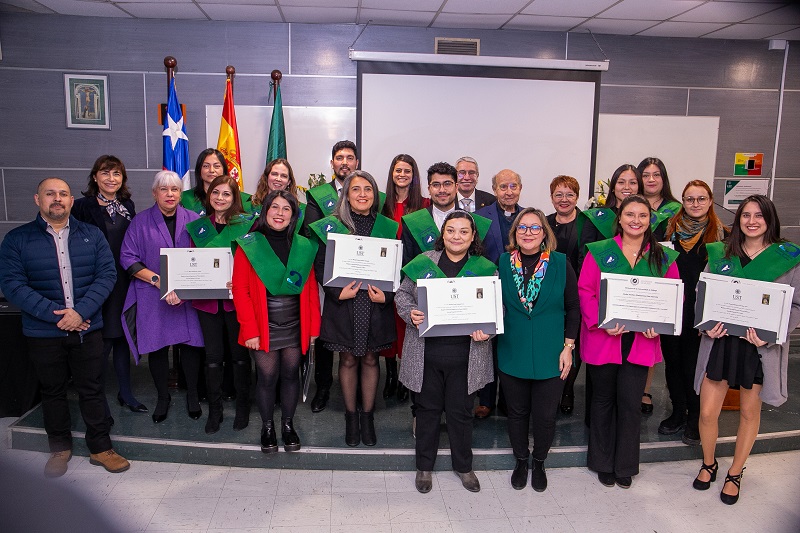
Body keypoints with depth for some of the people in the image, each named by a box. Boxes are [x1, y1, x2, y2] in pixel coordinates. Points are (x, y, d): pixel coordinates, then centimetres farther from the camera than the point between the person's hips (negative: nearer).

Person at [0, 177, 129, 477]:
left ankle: (100, 448, 21)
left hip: (87, 329, 1)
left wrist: (80, 311, -16)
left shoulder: (92, 235, 4)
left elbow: (107, 274, -3)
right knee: (52, 391, 14)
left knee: (92, 389, 7)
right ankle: (60, 449, 31)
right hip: (43, 333, 0)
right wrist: (54, 314, -18)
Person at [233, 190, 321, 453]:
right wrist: (249, 330, -10)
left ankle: (288, 425, 31)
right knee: (267, 377, 5)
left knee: (291, 375, 11)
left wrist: (313, 326, 2)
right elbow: (240, 290, -6)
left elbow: (311, 289, 6)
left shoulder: (304, 247, 4)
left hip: (295, 326, 2)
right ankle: (267, 427, 27)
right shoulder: (248, 245, -4)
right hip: (264, 327, -2)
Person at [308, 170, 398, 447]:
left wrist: (387, 295, -10)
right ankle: (350, 416, 27)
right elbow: (320, 265, -3)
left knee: (370, 359, 11)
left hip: (376, 305, 1)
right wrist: (337, 291, -15)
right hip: (343, 304, -1)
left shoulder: (388, 227, 3)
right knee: (348, 360, 10)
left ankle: (367, 416, 27)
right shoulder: (331, 226, -2)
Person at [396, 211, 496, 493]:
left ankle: (463, 466, 34)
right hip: (426, 351, 0)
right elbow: (403, 294, 7)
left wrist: (487, 330, -14)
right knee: (428, 408, 14)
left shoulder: (485, 268, 2)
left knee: (461, 411, 12)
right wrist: (410, 313, -13)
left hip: (465, 354, 0)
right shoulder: (423, 263, 2)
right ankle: (424, 466, 33)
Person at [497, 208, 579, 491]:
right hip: (512, 354, 1)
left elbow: (574, 308, -1)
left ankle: (539, 463, 35)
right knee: (517, 412, 15)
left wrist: (568, 347, -5)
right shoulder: (503, 263, -2)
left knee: (545, 416, 9)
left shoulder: (561, 264, -5)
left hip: (550, 356, -1)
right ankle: (521, 462, 38)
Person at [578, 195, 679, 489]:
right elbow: (585, 291, -6)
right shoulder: (599, 252, -2)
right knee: (603, 399, 12)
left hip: (642, 341, 1)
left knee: (630, 403, 5)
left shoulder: (663, 257, 5)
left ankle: (625, 465, 26)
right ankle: (603, 463, 29)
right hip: (603, 340, -1)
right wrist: (601, 321, -19)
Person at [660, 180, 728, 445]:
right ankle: (678, 413, 29)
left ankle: (695, 420, 22)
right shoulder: (671, 229, 6)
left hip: (701, 311, -3)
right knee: (672, 361, 11)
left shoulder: (720, 234, -2)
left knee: (693, 365, 3)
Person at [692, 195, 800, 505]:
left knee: (749, 412, 14)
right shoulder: (720, 254, 3)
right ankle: (708, 464, 31)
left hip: (761, 347, -1)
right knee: (707, 412, 3)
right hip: (720, 341, 1)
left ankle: (735, 473, 34)